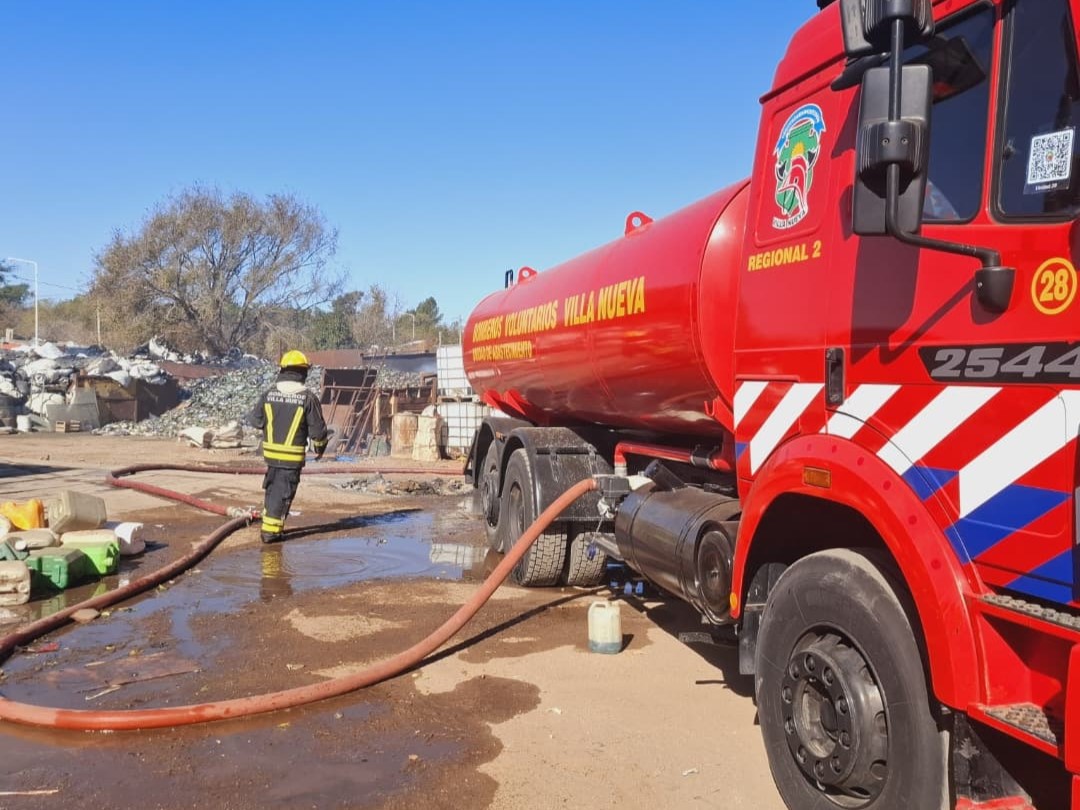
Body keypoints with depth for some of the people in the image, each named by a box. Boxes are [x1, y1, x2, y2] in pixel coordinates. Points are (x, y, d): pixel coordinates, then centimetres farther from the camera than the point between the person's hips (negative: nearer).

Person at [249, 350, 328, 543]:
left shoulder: (268, 395, -1)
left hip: (271, 452, 4)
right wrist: (320, 447, 11)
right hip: (293, 455, -4)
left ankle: (270, 523, 30)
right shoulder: (308, 398, -12)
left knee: (272, 488, 22)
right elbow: (317, 428, -8)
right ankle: (270, 530, 5)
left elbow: (255, 420, 7)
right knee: (283, 491, 4)